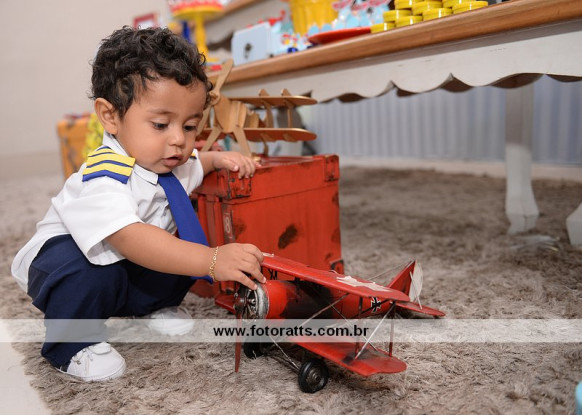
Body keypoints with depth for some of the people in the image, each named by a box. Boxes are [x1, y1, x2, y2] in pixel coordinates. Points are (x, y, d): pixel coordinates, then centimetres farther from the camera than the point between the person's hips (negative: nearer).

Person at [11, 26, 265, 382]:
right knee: (90, 272, -38)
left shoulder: (173, 159, -10)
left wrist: (219, 158, -10)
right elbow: (130, 239, -51)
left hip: (132, 263, 7)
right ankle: (71, 342, -10)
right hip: (63, 256, -7)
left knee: (183, 249, -15)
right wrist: (213, 261, -61)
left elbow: (194, 163, 15)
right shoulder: (103, 177, -36)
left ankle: (153, 305, 13)